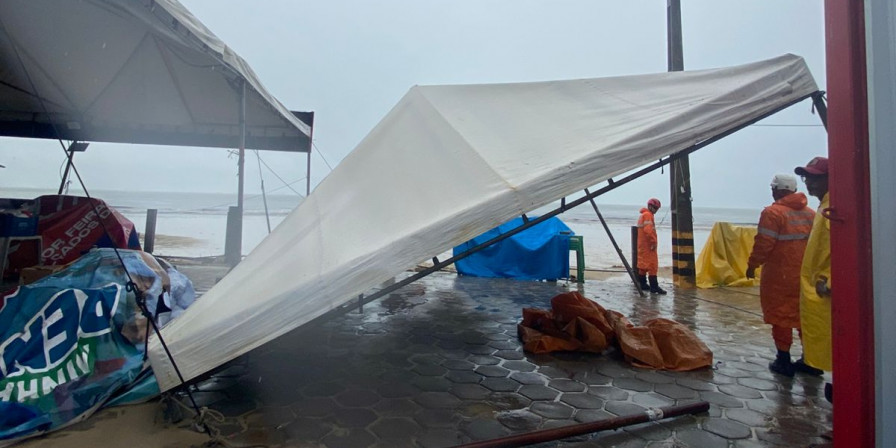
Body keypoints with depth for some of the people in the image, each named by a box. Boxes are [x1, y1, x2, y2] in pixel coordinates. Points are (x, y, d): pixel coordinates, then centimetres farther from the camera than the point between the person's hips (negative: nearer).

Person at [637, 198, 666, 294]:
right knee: (652, 265, -10)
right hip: (648, 245, -10)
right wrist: (653, 241, -22)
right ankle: (654, 287, -11)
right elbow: (648, 230, -25)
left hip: (642, 245, 10)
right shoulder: (648, 215, -13)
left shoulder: (642, 215, 19)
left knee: (643, 265, 14)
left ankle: (643, 284, 21)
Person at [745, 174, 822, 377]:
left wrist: (752, 266, -5)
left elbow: (763, 245, -17)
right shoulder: (810, 213, 8)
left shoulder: (773, 212, -14)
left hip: (779, 276, -7)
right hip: (806, 275, 7)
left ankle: (784, 361, 9)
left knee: (780, 317, 3)